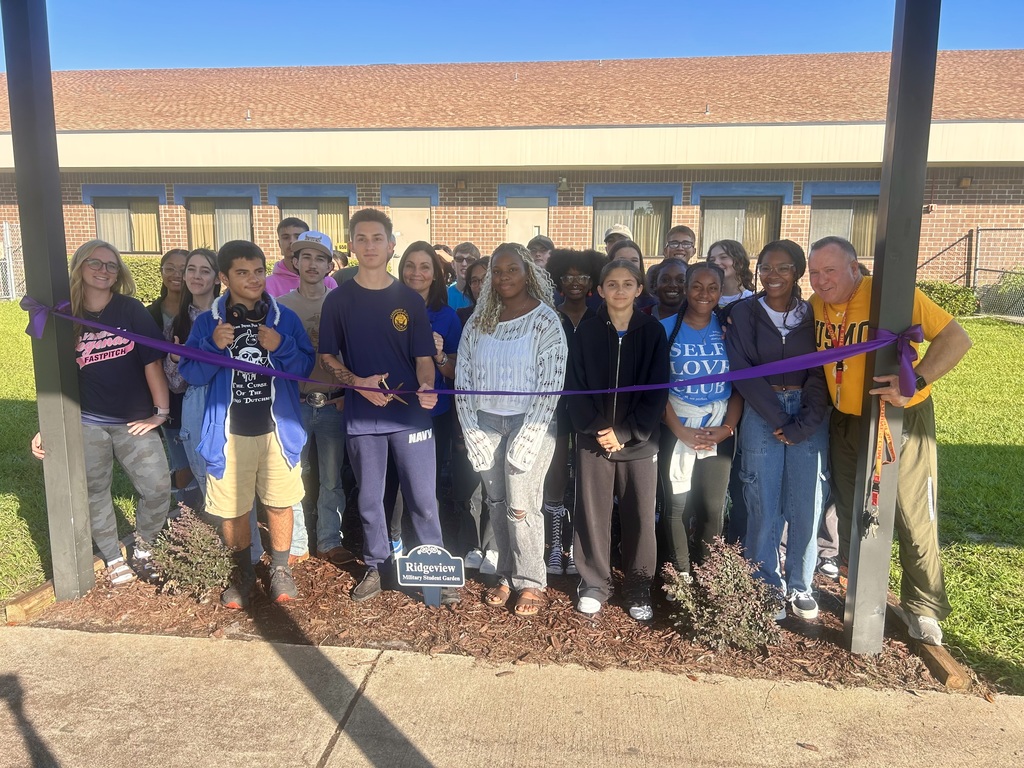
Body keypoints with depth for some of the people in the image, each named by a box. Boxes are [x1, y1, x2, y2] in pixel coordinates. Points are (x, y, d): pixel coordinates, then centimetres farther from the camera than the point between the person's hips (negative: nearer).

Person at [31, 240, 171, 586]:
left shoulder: (131, 310, -3)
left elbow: (152, 361, -4)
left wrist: (161, 411, -6)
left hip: (134, 422, -1)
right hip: (86, 422, 1)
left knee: (158, 487, -8)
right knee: (94, 493, 9)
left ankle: (142, 548, 17)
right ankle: (113, 558, 28)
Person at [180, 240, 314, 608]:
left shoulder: (285, 318, 1)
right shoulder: (207, 322, 0)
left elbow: (306, 367, 2)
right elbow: (191, 374, 0)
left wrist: (281, 347, -16)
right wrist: (214, 346, -17)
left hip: (278, 429, 0)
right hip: (229, 432, 0)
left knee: (279, 503, 9)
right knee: (232, 508, 9)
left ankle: (280, 569, 31)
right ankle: (243, 573, 32)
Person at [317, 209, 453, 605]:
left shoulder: (410, 299, 3)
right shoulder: (338, 299, 2)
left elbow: (424, 357, 1)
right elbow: (327, 356, 5)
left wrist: (426, 387, -20)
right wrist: (358, 382, -13)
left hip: (411, 413, 0)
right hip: (363, 416, 1)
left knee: (423, 498, 2)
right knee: (369, 499, 12)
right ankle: (374, 568, 29)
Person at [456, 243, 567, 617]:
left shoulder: (545, 320, -6)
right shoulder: (479, 321, 8)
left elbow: (550, 384, -10)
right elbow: (463, 376, 7)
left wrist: (525, 438, -14)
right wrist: (471, 430, -2)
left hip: (530, 422, -4)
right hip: (486, 422, 4)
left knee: (521, 507, -3)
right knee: (497, 504, 9)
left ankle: (531, 582, 15)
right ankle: (506, 575, 25)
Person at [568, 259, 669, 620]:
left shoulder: (653, 331, 1)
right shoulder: (586, 331, 3)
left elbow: (657, 390, -3)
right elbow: (577, 386, 0)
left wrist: (625, 432, -11)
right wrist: (595, 428, -12)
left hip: (639, 441, 0)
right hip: (593, 438, 1)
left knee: (640, 516, 5)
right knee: (592, 513, 6)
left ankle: (639, 589, 21)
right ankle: (594, 584, 22)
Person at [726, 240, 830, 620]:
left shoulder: (814, 314, 6)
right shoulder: (744, 312, 1)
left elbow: (821, 374, 2)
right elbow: (741, 369, -5)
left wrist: (804, 424, -9)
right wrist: (778, 419, -9)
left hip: (810, 417, 2)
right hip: (761, 415, -1)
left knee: (806, 503, 2)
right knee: (763, 504, 0)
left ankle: (799, 585, 21)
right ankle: (766, 587, 17)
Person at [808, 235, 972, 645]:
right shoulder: (816, 305, -3)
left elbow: (957, 338, -21)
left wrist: (916, 381, -33)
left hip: (902, 420, -5)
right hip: (844, 422, 5)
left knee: (914, 516, 5)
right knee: (850, 515, 16)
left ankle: (924, 608, 24)